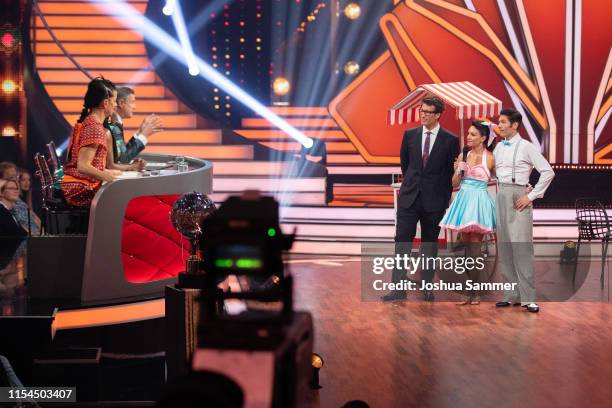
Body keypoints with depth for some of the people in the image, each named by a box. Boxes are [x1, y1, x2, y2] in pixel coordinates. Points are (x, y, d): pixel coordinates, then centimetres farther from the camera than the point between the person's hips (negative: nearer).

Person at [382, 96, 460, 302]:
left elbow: (452, 171, 3)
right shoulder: (410, 135, 3)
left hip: (434, 200, -2)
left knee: (430, 244, 9)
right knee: (402, 240, -4)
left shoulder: (450, 140, -5)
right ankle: (398, 288, -3)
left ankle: (427, 287, 17)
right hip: (409, 197, 2)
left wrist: (446, 197, 5)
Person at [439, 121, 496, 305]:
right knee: (467, 247, 8)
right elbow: (455, 183, 10)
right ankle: (471, 291, 15)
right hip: (464, 200, 5)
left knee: (474, 247, -7)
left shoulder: (490, 158, -4)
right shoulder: (463, 155, 8)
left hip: (479, 201, -5)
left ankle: (472, 292, -1)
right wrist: (458, 170, -6)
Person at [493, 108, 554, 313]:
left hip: (518, 197, -6)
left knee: (521, 247, -10)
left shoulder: (526, 147, -5)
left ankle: (528, 297, -7)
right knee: (504, 247, 5)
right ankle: (511, 295, 10)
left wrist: (532, 196, -10)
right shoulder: (498, 147, 12)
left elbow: (548, 172, -8)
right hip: (501, 197, 6)